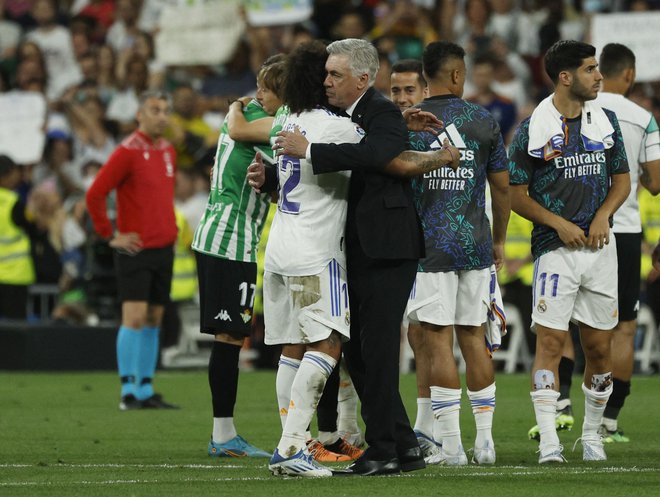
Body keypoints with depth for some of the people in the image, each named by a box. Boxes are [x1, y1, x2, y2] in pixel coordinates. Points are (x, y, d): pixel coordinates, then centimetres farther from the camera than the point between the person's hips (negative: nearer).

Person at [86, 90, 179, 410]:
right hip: (135, 249, -7)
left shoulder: (168, 151, 12)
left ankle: (146, 391, 12)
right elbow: (94, 194, -14)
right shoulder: (128, 152, -11)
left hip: (163, 248, 7)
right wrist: (110, 236, -12)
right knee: (134, 318, -10)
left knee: (153, 320, 8)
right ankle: (128, 392, -7)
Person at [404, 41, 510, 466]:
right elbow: (502, 187, 8)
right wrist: (499, 240, 21)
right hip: (475, 246, 3)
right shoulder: (485, 122, 2)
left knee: (438, 342, -2)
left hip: (428, 247, -3)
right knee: (474, 339, 12)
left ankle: (451, 446, -4)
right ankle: (485, 441, 14)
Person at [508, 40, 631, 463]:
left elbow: (622, 180, 15)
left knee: (599, 347, 7)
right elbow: (517, 195, -1)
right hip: (555, 249, -4)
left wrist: (603, 215, -4)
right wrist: (559, 224, -12)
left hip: (600, 246, 4)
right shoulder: (534, 128, -4)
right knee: (550, 341, -11)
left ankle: (592, 434, 21)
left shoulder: (605, 121, 9)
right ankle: (549, 441, -12)